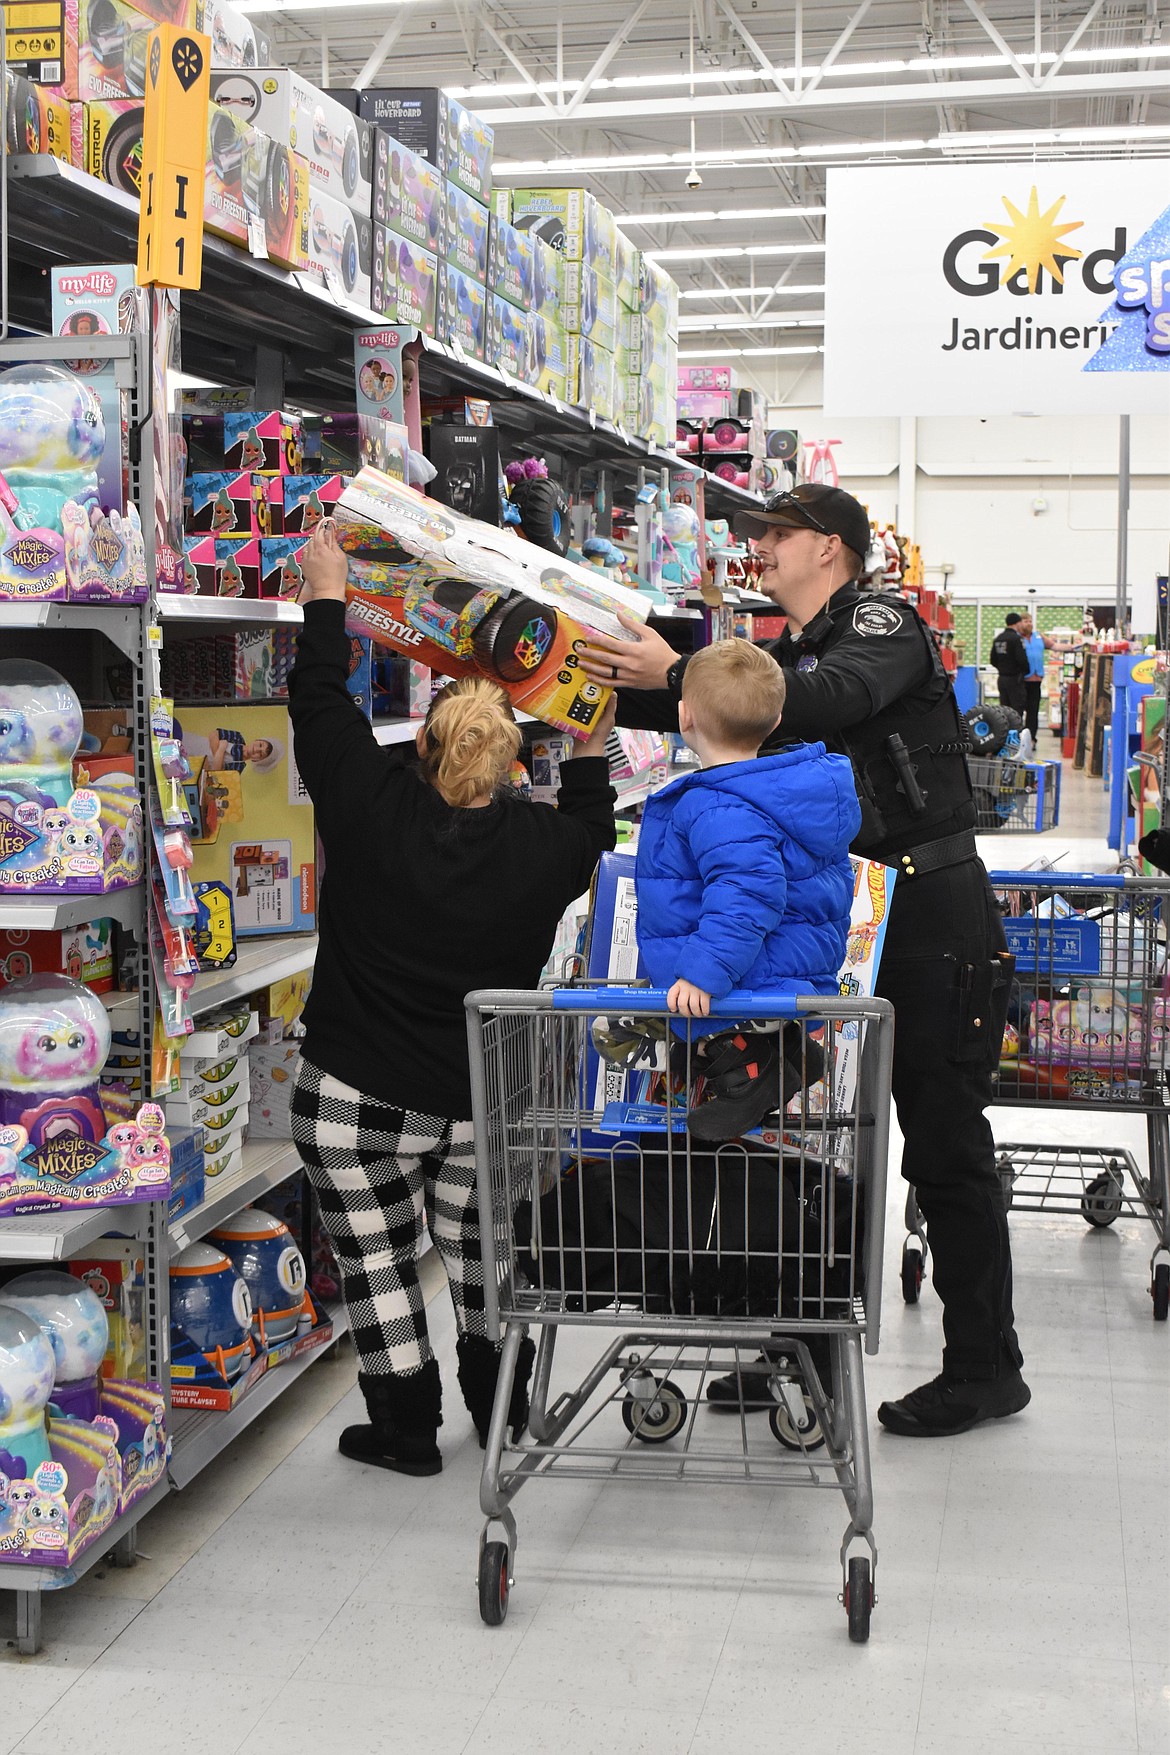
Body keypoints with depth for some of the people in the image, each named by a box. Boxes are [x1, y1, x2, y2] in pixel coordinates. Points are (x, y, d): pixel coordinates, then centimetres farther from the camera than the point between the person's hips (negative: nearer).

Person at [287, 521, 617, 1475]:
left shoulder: (375, 806, -18)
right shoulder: (541, 844, -12)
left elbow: (322, 704, -2)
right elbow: (590, 832, 13)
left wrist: (327, 597, 9)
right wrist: (592, 750, 24)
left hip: (356, 1092, -3)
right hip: (481, 1100, 3)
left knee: (377, 1258, 12)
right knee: (473, 1248, 22)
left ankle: (407, 1428, 22)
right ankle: (502, 1413, 35)